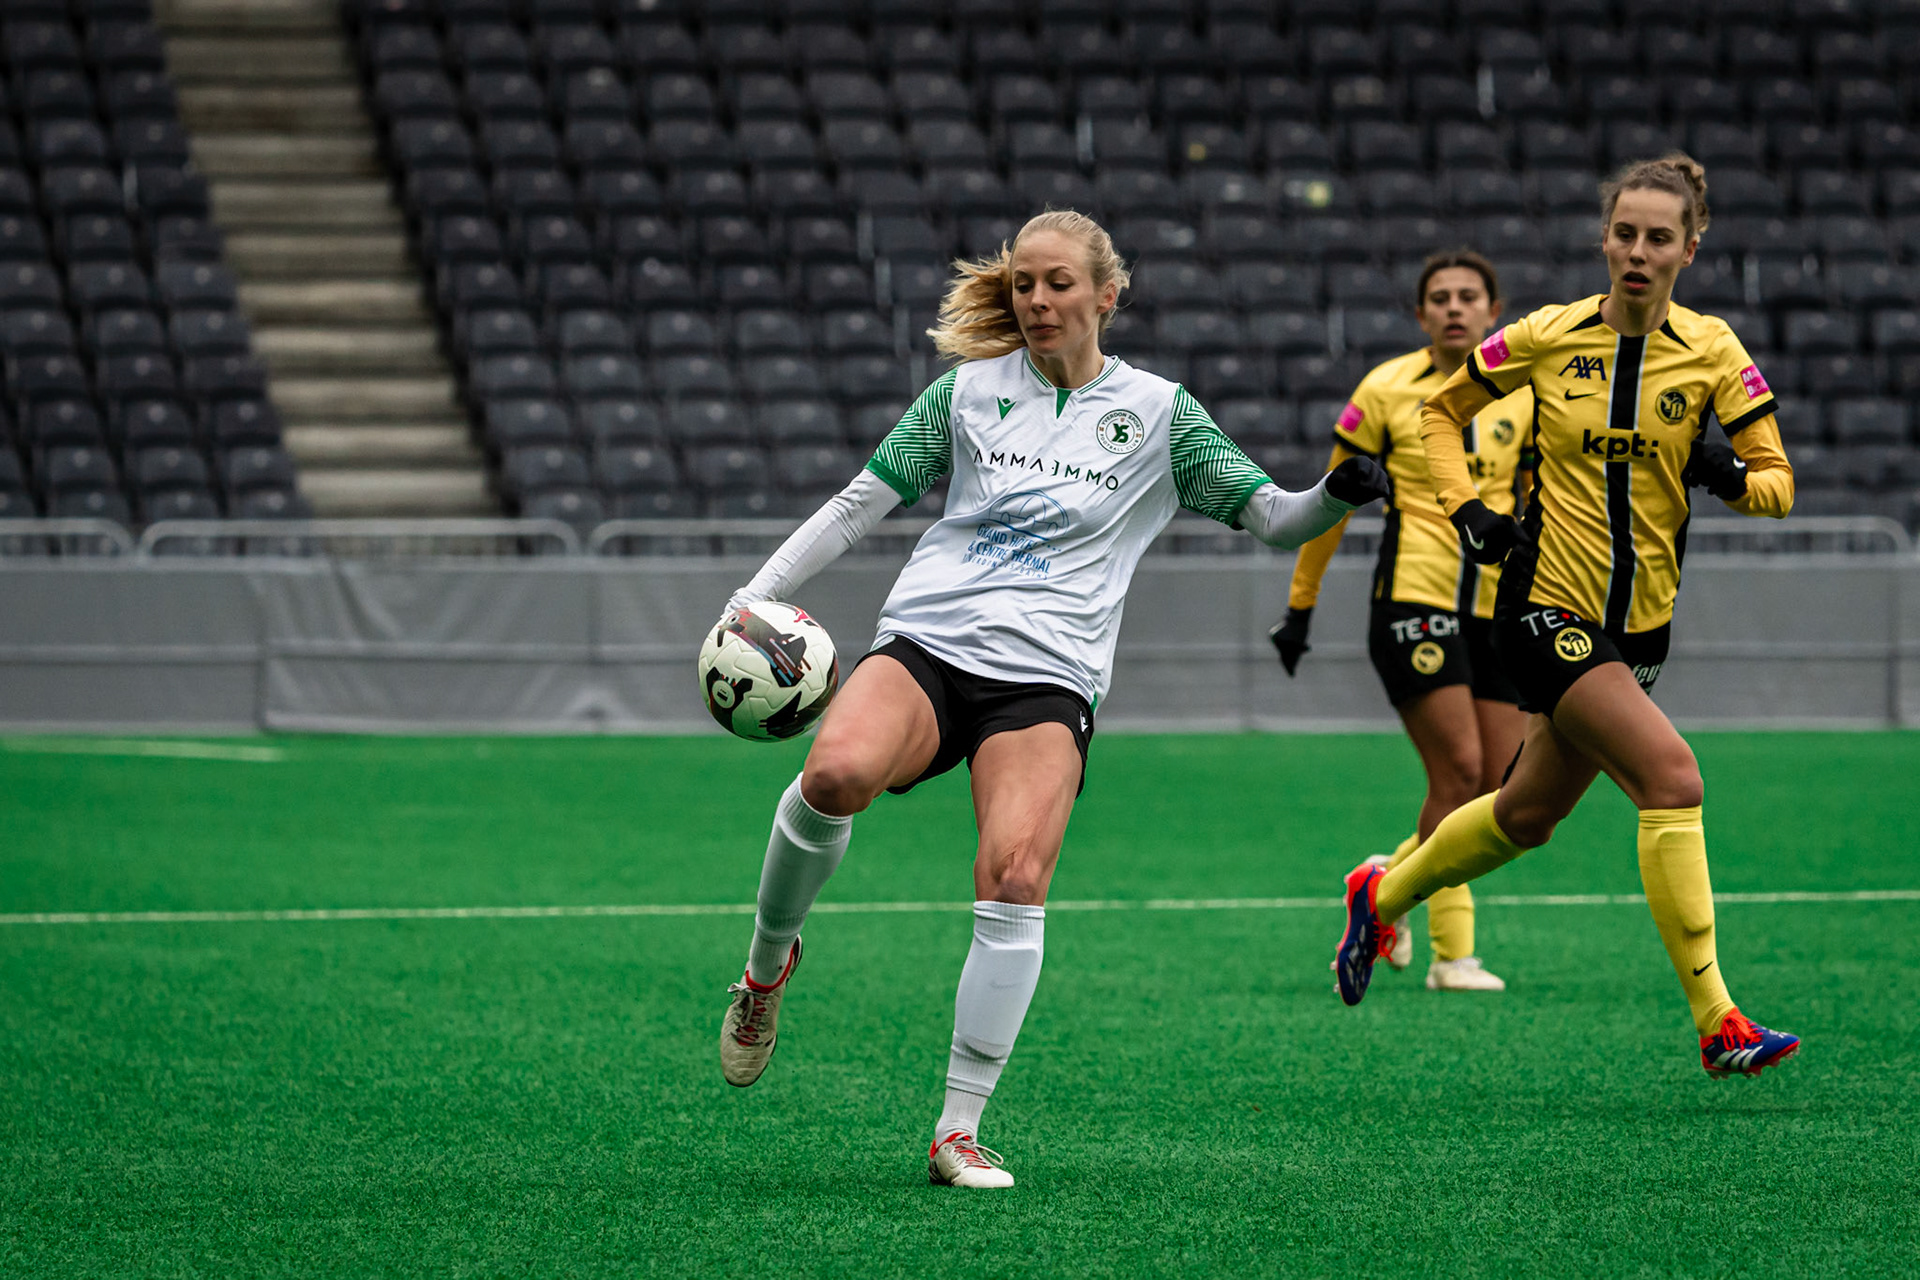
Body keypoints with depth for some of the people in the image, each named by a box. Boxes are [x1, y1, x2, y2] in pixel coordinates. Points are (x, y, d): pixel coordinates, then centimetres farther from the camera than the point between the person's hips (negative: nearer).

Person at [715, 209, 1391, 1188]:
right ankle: (768, 960, -4)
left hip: (1047, 677, 0)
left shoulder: (1157, 412, 9)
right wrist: (754, 596, 8)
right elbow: (861, 503, 15)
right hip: (926, 641, 1)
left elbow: (1274, 521, 8)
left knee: (1013, 881, -23)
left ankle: (959, 1133, -12)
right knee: (837, 774, -32)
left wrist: (1338, 493, -14)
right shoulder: (969, 389, 12)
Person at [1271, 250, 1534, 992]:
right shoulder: (1387, 390, -2)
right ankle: (1452, 954, -4)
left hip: (1496, 609, 5)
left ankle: (1391, 880, 25)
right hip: (1413, 600, -5)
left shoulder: (1524, 395, 8)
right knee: (1459, 772, -14)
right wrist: (1300, 604, 7)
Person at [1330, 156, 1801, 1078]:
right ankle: (1718, 1026, -20)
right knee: (1670, 776, -21)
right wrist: (1466, 508, -6)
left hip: (1639, 621, 4)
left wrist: (1732, 477, -21)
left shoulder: (1710, 350, -1)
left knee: (1529, 814, 16)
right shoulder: (1546, 339, -5)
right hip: (1549, 608, -4)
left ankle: (1381, 897, 44)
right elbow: (1441, 412, 10)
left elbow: (1778, 481, 1)